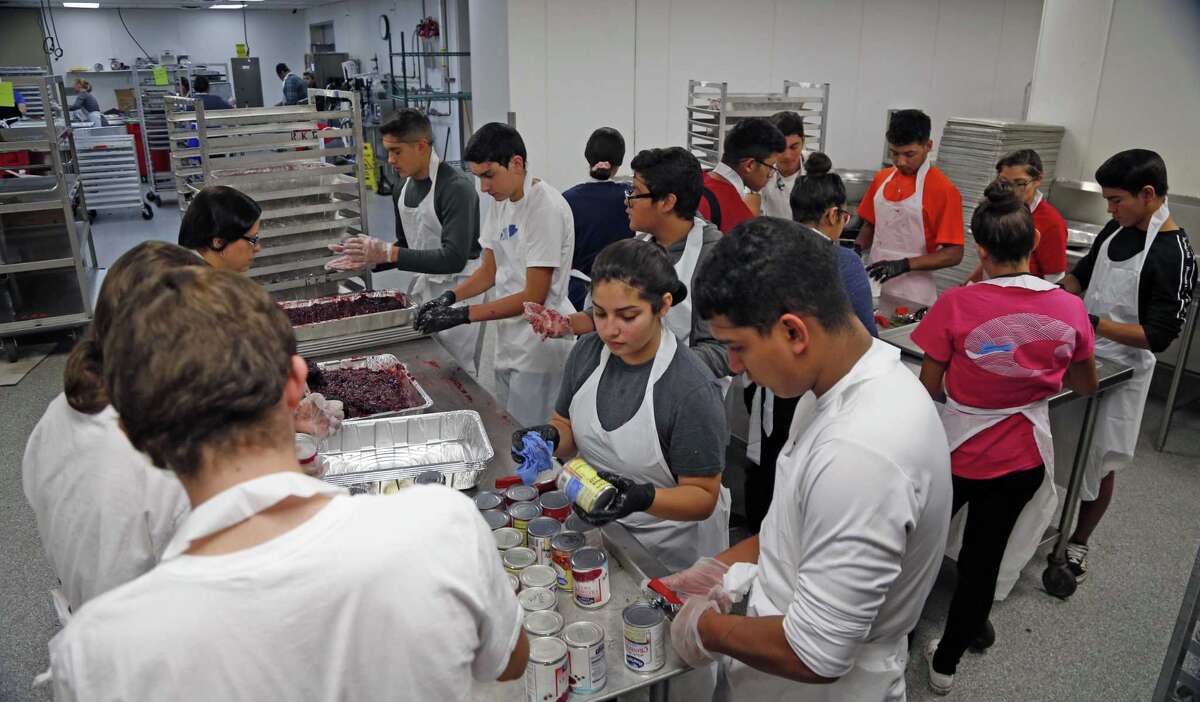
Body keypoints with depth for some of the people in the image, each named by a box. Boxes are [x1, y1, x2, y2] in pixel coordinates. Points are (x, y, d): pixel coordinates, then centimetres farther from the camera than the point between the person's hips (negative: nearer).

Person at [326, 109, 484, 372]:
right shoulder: (402, 190, 7)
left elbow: (454, 258, -25)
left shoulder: (456, 187, -18)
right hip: (422, 288, 8)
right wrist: (371, 258, -2)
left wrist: (389, 252, -26)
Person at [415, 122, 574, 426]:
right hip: (508, 343, 8)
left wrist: (463, 315, -19)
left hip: (539, 347, -8)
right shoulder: (501, 202, 8)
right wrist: (450, 297, -4)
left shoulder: (547, 208, -19)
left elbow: (533, 297, -20)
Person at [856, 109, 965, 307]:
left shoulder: (944, 190, -12)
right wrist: (857, 248, -3)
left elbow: (954, 254, -12)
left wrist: (904, 265, -24)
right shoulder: (881, 178, 5)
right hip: (873, 285, 5)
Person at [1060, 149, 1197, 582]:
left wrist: (1091, 323, -28)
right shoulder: (1117, 229, 2)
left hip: (1119, 371, -7)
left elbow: (1159, 336, -21)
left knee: (1097, 463, 7)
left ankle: (1078, 544, 24)